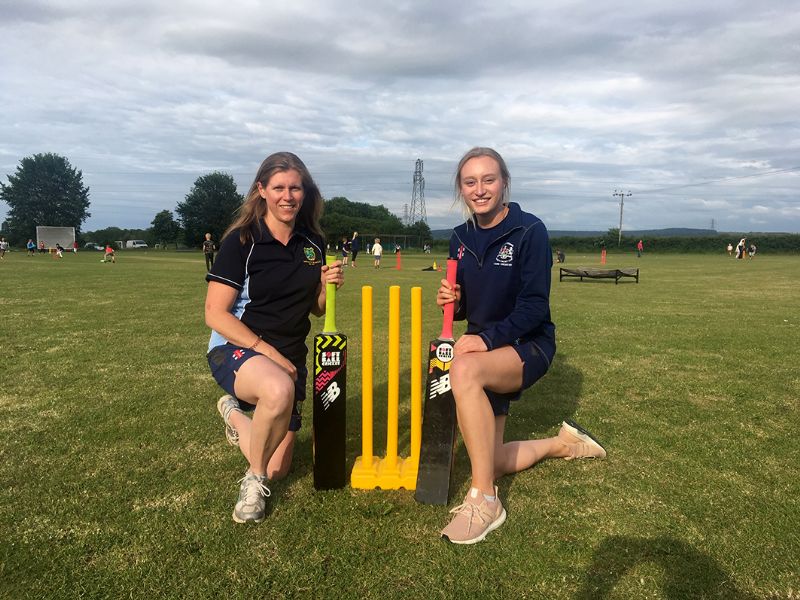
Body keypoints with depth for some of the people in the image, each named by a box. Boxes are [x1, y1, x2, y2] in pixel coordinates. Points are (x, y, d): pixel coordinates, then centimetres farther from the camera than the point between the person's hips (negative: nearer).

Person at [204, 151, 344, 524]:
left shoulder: (313, 243, 3)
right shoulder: (241, 241, -12)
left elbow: (316, 310, 10)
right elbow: (215, 314, -16)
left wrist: (328, 286, -12)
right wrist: (267, 352, -22)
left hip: (290, 359, 5)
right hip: (236, 350, -5)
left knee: (276, 470, 7)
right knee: (278, 390, -42)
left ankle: (237, 414, 38)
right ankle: (253, 481, -12)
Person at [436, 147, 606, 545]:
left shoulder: (529, 231, -14)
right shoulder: (461, 237, 3)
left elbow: (534, 306, -20)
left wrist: (489, 338, -31)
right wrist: (450, 302, -12)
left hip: (527, 346, -6)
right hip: (484, 348, 6)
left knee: (464, 369, -40)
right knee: (489, 463, 6)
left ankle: (484, 501, -28)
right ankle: (563, 443, 35)